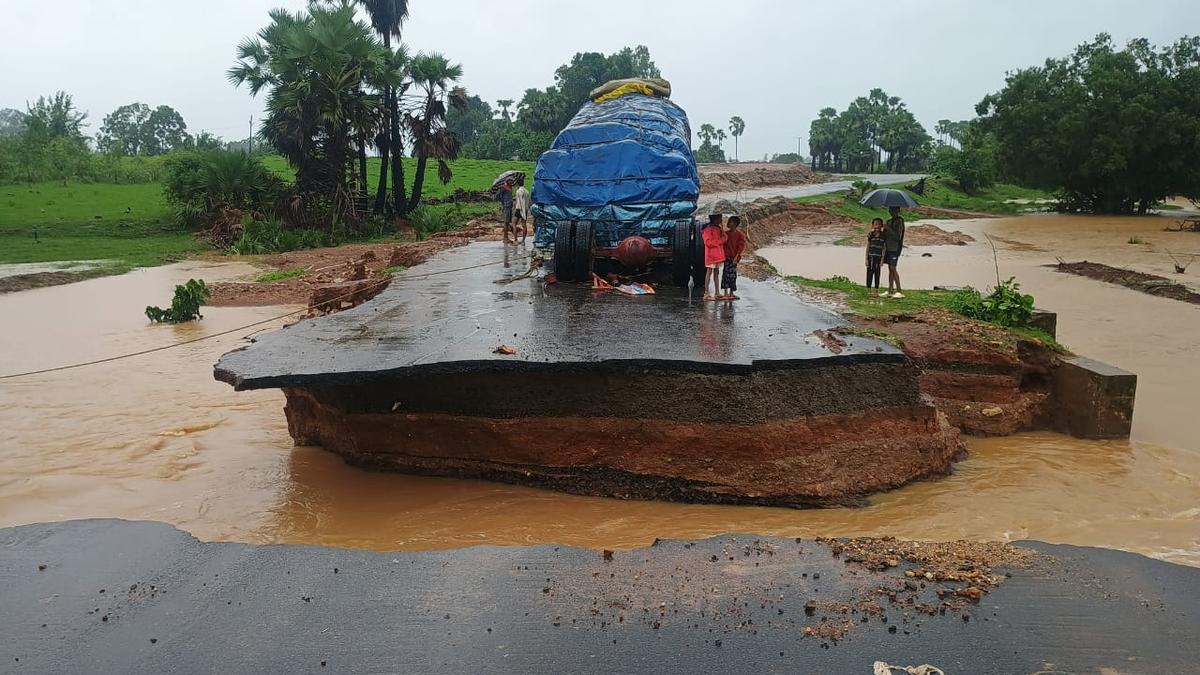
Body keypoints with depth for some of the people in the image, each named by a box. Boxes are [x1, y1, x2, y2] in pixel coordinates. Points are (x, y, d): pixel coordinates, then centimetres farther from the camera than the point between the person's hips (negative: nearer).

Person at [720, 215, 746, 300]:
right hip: (726, 257, 2)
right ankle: (726, 293, 0)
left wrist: (736, 257, -12)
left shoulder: (740, 234, -4)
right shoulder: (726, 233, 7)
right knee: (726, 274, -3)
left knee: (732, 275, 4)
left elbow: (741, 247, -6)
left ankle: (731, 293, 11)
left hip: (733, 258, -2)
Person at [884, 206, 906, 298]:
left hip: (895, 248, -8)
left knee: (893, 268, -13)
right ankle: (890, 291, 10)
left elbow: (898, 237, -16)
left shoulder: (899, 221, -9)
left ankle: (899, 291, -12)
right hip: (888, 247, 8)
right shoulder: (889, 221, 15)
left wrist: (889, 229, -20)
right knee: (890, 269, 8)